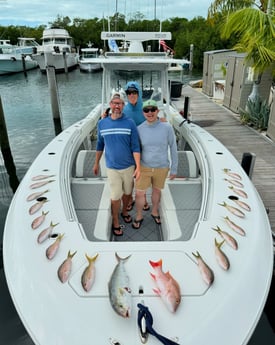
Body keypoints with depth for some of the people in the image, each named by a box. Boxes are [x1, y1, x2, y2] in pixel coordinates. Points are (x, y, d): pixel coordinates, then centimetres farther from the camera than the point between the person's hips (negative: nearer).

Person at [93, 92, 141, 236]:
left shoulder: (130, 123, -8)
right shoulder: (102, 123, -2)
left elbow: (135, 147, -8)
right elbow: (100, 145, 10)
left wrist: (138, 167, -13)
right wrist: (96, 163, 15)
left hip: (129, 166, 0)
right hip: (112, 168, 0)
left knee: (127, 192, 18)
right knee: (116, 196, 6)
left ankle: (124, 211, 44)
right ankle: (115, 222, 25)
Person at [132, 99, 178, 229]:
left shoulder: (167, 127, -15)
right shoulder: (139, 129, -12)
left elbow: (173, 148, -7)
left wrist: (174, 169, -3)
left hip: (161, 168, 0)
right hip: (144, 167, 0)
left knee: (157, 190, 21)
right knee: (139, 194, 6)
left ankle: (154, 212, 47)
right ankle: (139, 216, 33)